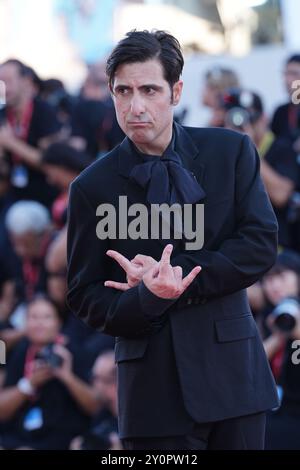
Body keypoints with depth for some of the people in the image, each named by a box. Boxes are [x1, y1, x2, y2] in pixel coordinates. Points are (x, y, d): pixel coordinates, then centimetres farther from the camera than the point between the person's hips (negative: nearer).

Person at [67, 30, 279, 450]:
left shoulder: (231, 151, 3)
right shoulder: (93, 187, 0)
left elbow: (261, 243, -3)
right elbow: (86, 298, 1)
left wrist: (180, 281, -14)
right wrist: (149, 298, -19)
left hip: (234, 367, 1)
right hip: (155, 381, -1)